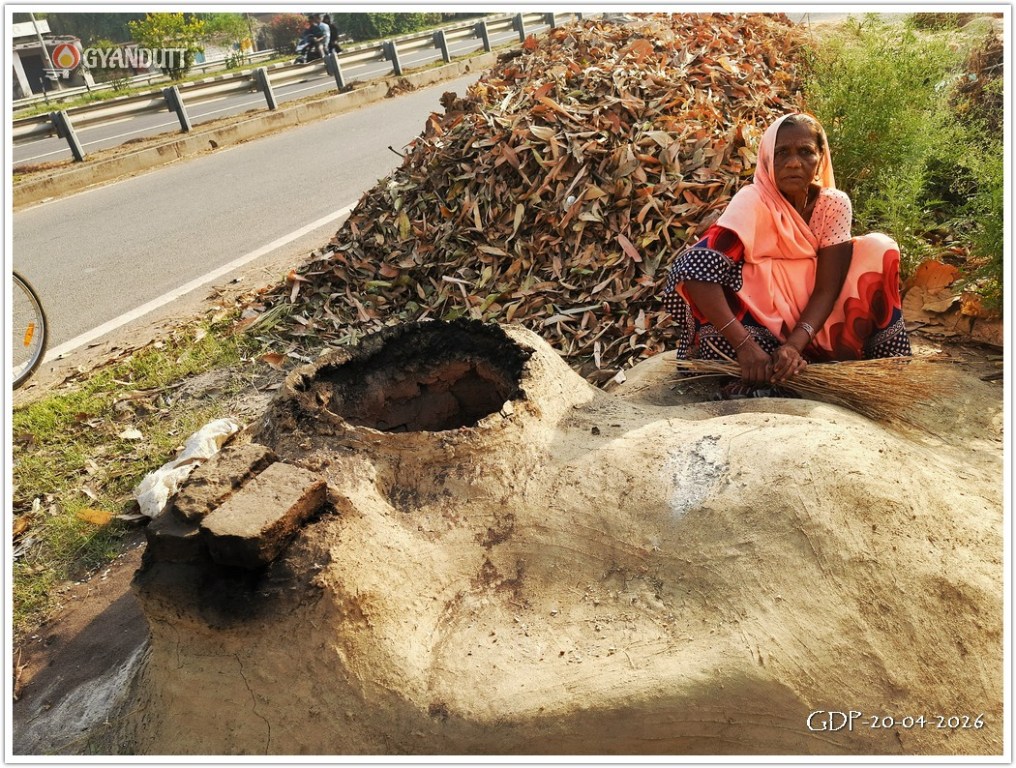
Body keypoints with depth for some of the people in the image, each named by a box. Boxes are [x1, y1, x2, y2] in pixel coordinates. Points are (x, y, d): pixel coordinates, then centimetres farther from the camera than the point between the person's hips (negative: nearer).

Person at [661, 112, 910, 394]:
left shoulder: (834, 204, -6)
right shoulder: (753, 201, -16)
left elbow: (827, 288, -12)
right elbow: (695, 268, -32)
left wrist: (795, 344, -31)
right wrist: (745, 346, -38)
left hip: (812, 322, 3)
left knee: (878, 249, -12)